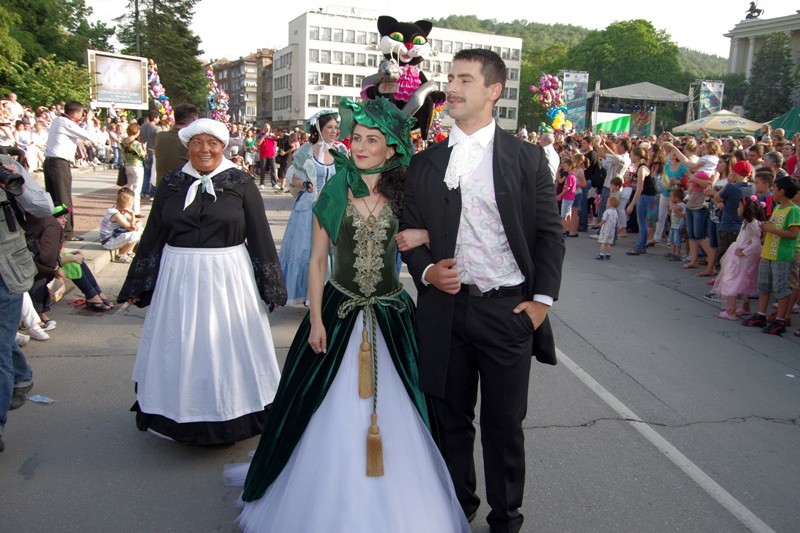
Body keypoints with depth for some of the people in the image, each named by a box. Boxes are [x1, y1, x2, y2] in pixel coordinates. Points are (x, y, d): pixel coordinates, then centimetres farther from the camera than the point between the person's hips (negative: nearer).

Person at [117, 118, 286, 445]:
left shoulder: (241, 184, -2)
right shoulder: (171, 184, 4)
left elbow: (260, 237, 0)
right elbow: (152, 235, 10)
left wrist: (272, 286, 0)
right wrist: (137, 285, 12)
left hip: (228, 278, -2)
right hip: (179, 279, 2)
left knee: (227, 347, 8)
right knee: (179, 349, 10)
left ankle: (231, 417, 25)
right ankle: (182, 418, 27)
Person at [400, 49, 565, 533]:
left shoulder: (528, 158, 1)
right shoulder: (424, 164, 7)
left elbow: (550, 233, 1)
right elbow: (410, 233, 10)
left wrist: (542, 299, -6)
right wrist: (426, 271, -10)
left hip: (509, 311, -2)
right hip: (446, 309, 2)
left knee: (505, 422, 8)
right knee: (452, 419, 15)